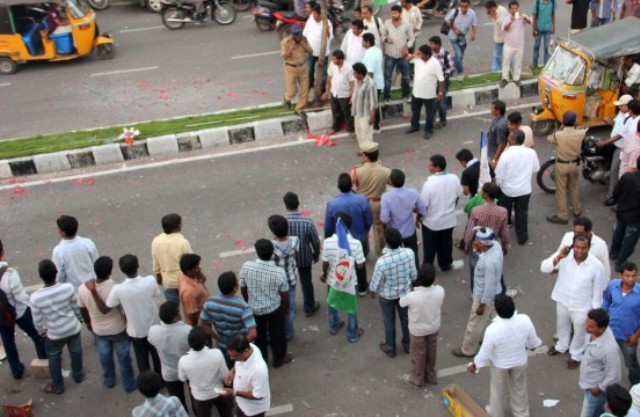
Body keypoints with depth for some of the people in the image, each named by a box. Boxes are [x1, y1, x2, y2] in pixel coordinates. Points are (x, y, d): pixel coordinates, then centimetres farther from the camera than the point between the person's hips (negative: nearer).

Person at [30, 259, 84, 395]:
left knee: (54, 357, 25)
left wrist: (41, 332, 10)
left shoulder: (35, 298, -28)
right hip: (73, 328, 2)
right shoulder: (68, 288, -24)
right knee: (76, 352, 28)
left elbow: (37, 321, -12)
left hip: (55, 334, -2)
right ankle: (78, 375, 52)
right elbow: (76, 308, -6)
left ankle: (58, 386, 42)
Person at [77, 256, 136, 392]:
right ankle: (129, 384, 37)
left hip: (98, 330, 3)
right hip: (118, 329, -3)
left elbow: (82, 310, -4)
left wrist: (88, 323, 16)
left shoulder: (82, 289, -22)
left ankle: (109, 380, 49)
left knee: (105, 357, 28)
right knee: (123, 357, 19)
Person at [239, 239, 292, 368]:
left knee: (259, 335, 25)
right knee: (277, 334, 23)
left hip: (254, 308, 2)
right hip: (274, 308, -2)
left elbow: (243, 289, -6)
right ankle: (279, 359, 44)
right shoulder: (279, 272, -27)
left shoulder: (246, 267, -23)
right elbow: (284, 294, -13)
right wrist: (287, 307, 8)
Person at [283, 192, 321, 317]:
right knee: (306, 283, 20)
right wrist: (316, 255, 7)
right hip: (304, 258, -1)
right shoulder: (307, 221, -24)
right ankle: (309, 308, 37)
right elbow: (316, 241, -13)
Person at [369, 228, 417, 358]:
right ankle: (407, 345, 49)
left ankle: (390, 348, 43)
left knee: (389, 322, 22)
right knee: (405, 318, 27)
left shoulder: (382, 261, -37)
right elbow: (413, 274, -10)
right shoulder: (409, 253, -26)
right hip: (405, 292, 3)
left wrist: (372, 291, 3)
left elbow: (376, 282, -19)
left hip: (387, 295, -3)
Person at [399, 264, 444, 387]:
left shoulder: (412, 296, -38)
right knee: (431, 352, 28)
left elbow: (402, 303, -13)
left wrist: (412, 289, -2)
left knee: (418, 354, 22)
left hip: (417, 330, -3)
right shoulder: (440, 291, -27)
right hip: (434, 327, 3)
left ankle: (417, 379, 45)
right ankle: (431, 376, 51)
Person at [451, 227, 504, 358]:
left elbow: (489, 287, -30)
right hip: (494, 293, 8)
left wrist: (482, 305, -17)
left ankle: (467, 350, 35)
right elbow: (483, 254, 7)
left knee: (474, 324, 14)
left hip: (485, 296, -8)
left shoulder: (489, 262, -40)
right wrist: (478, 250, -16)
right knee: (492, 318, 31)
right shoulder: (495, 244, -15)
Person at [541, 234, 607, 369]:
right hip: (562, 301, 3)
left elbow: (598, 290, -14)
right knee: (562, 326, 29)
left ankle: (576, 355, 49)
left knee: (579, 332, 21)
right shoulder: (564, 256, -21)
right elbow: (544, 268, -24)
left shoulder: (596, 266, -26)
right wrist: (558, 257, -39)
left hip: (582, 306, -3)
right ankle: (562, 346, 58)